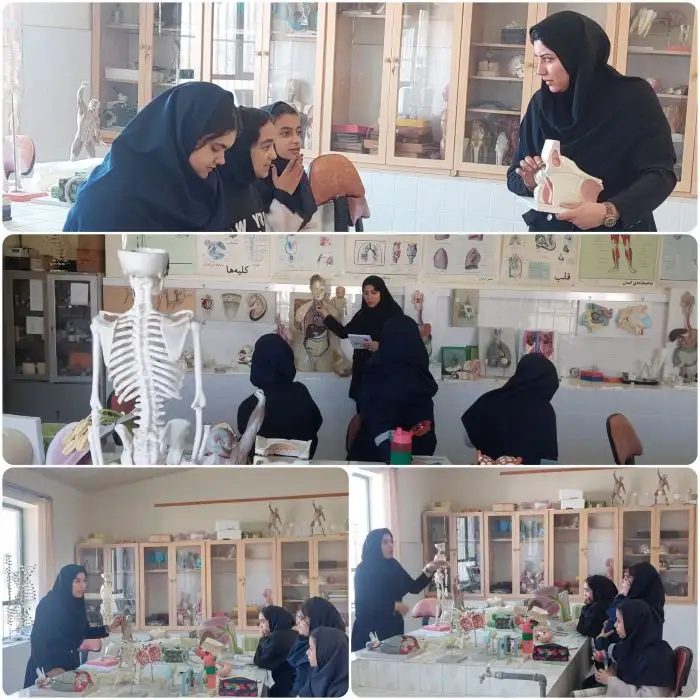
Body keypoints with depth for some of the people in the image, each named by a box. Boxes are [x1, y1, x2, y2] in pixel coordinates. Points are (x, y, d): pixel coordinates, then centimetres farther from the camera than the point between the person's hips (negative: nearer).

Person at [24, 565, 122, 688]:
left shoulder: (77, 604, 3)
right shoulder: (48, 603, -16)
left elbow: (85, 632, 12)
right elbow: (37, 638, -18)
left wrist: (109, 628, -1)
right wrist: (48, 669, -23)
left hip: (70, 666, 6)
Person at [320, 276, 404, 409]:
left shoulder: (394, 312, -6)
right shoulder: (363, 313, 12)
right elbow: (344, 332, 16)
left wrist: (380, 346, -24)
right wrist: (325, 314, 15)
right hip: (362, 370, 6)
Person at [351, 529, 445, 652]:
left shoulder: (393, 565, 5)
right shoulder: (364, 570, -12)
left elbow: (414, 587, 7)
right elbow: (364, 604, -17)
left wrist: (428, 570, -7)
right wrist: (395, 606, -16)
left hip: (394, 628, 6)